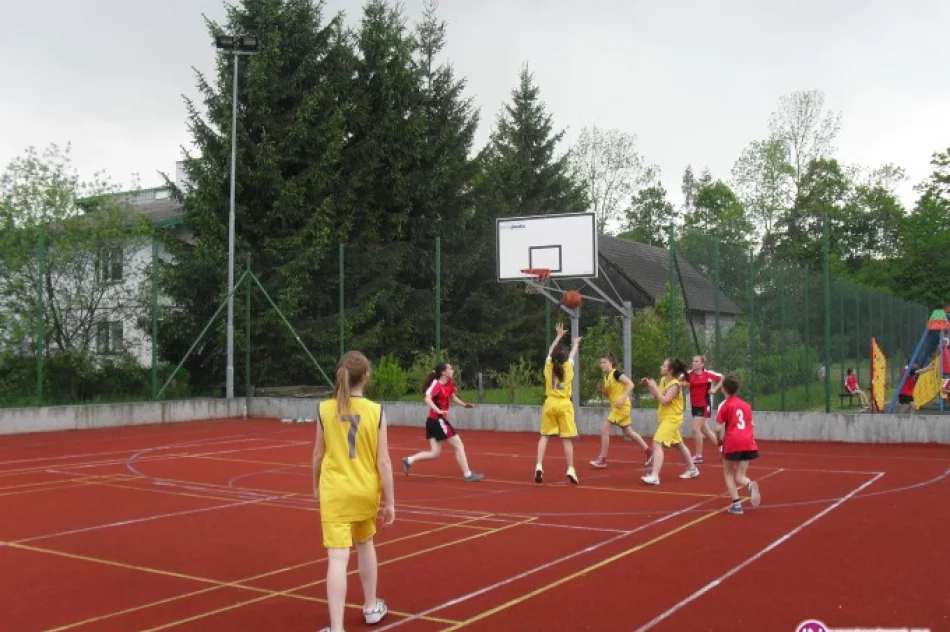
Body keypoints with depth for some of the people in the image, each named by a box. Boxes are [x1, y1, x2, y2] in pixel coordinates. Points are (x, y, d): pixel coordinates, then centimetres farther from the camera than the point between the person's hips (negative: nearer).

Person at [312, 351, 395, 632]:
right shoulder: (376, 411, -8)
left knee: (338, 557, -6)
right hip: (366, 491, 1)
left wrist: (316, 485, 20)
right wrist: (390, 501, -1)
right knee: (365, 544, 25)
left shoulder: (324, 409, -6)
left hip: (335, 492, -1)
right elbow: (383, 462, -8)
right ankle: (371, 607, 40)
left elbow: (318, 454, 3)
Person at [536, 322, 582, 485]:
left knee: (544, 436, 7)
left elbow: (551, 351, 18)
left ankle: (539, 466, -6)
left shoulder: (548, 366, 1)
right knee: (566, 439, 1)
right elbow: (572, 354, 18)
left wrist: (559, 336, 30)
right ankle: (570, 470, 0)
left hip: (550, 404, 2)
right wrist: (576, 343, 38)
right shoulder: (568, 367, -2)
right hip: (564, 405, -2)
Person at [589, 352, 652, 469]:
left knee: (604, 429, -12)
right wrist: (602, 389, 1)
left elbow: (630, 384, -20)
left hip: (621, 406, -10)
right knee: (628, 432, 17)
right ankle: (649, 451, 28)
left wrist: (622, 399, -27)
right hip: (615, 407, 10)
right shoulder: (606, 377, 12)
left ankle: (602, 459, -6)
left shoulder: (616, 373, -13)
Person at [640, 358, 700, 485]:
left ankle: (654, 476, -27)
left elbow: (664, 400, -29)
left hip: (671, 419, -10)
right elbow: (656, 397, 12)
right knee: (679, 445, 23)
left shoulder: (675, 384, -20)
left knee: (657, 444, -21)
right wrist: (649, 385, 0)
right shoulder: (663, 380, 5)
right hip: (665, 418, 10)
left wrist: (654, 386, -26)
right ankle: (692, 469, 40)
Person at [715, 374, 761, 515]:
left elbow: (720, 428, -6)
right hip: (748, 443, 4)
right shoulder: (746, 404, 16)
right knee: (740, 476, 10)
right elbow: (752, 425, 19)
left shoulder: (725, 405, 1)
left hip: (732, 442, -4)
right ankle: (750, 485, -25)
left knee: (729, 473, 15)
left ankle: (736, 503, 0)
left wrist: (720, 442, 7)